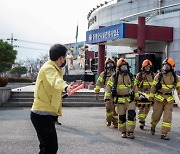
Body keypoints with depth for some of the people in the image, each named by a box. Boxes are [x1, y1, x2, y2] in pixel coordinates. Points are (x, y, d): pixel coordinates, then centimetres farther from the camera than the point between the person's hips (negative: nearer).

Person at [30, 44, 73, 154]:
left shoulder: (54, 68, 13)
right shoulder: (49, 68, -18)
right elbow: (56, 80, -41)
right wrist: (65, 87, -59)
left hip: (46, 114, 10)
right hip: (43, 115, -10)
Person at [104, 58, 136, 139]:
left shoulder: (130, 76, 9)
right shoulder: (114, 77, 0)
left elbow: (134, 87, 19)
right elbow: (108, 87, 0)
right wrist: (107, 97, -7)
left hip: (130, 99, 1)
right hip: (120, 100, -1)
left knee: (131, 114, -13)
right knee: (121, 117, 3)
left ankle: (130, 132, -4)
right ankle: (123, 132, 20)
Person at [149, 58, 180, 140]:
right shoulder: (158, 76, -2)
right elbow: (153, 86, 3)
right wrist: (151, 96, 4)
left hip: (169, 100, 1)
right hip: (159, 99, -1)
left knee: (167, 117, -5)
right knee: (156, 115, 5)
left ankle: (164, 134, 0)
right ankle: (153, 126, 36)